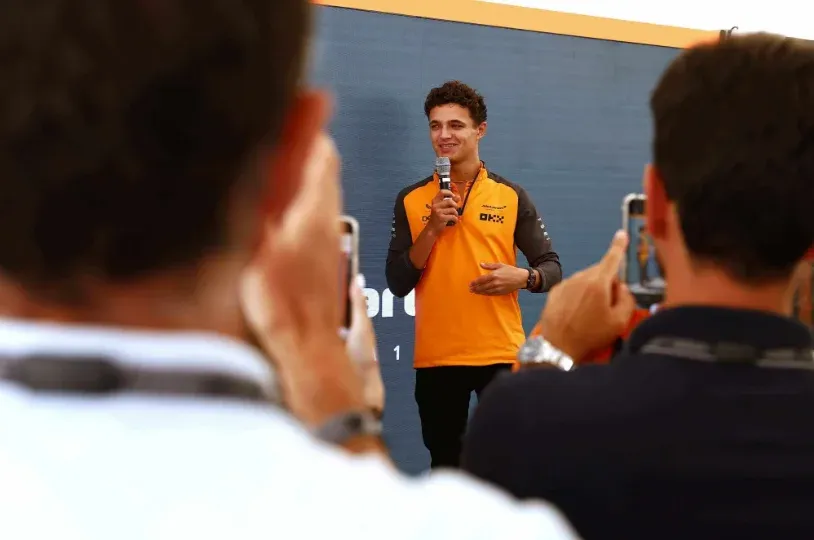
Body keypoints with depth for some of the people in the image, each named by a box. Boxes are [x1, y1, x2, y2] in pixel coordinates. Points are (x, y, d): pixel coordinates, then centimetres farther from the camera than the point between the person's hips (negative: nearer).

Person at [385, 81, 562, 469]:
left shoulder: (511, 196, 4)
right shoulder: (411, 200, 6)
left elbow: (552, 268, 6)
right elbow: (397, 283, 0)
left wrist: (523, 277, -16)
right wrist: (432, 228, -11)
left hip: (500, 354, -1)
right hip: (435, 357, 1)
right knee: (444, 466, 10)